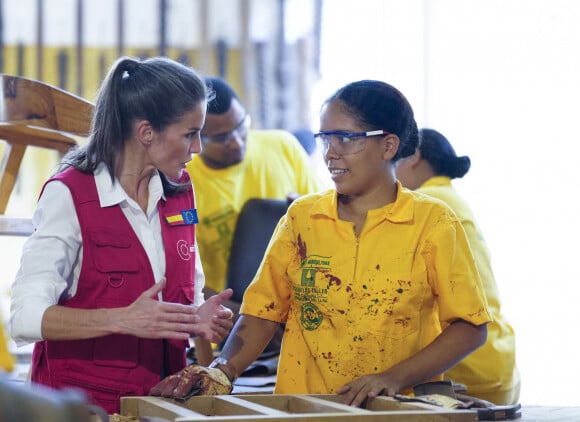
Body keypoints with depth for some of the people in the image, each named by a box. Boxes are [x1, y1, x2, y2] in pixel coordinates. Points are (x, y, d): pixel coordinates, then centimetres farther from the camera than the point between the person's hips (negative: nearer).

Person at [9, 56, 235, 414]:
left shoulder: (180, 191, 11)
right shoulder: (68, 196, -8)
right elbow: (26, 317, -16)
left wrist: (199, 318, -1)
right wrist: (124, 320, -26)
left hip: (163, 396, 5)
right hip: (83, 399, -5)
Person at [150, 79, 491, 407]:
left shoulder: (433, 222, 1)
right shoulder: (301, 217, 11)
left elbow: (470, 328, -1)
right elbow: (263, 312, 9)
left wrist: (396, 377, -11)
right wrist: (223, 370, -7)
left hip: (398, 409, -3)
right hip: (301, 410, 3)